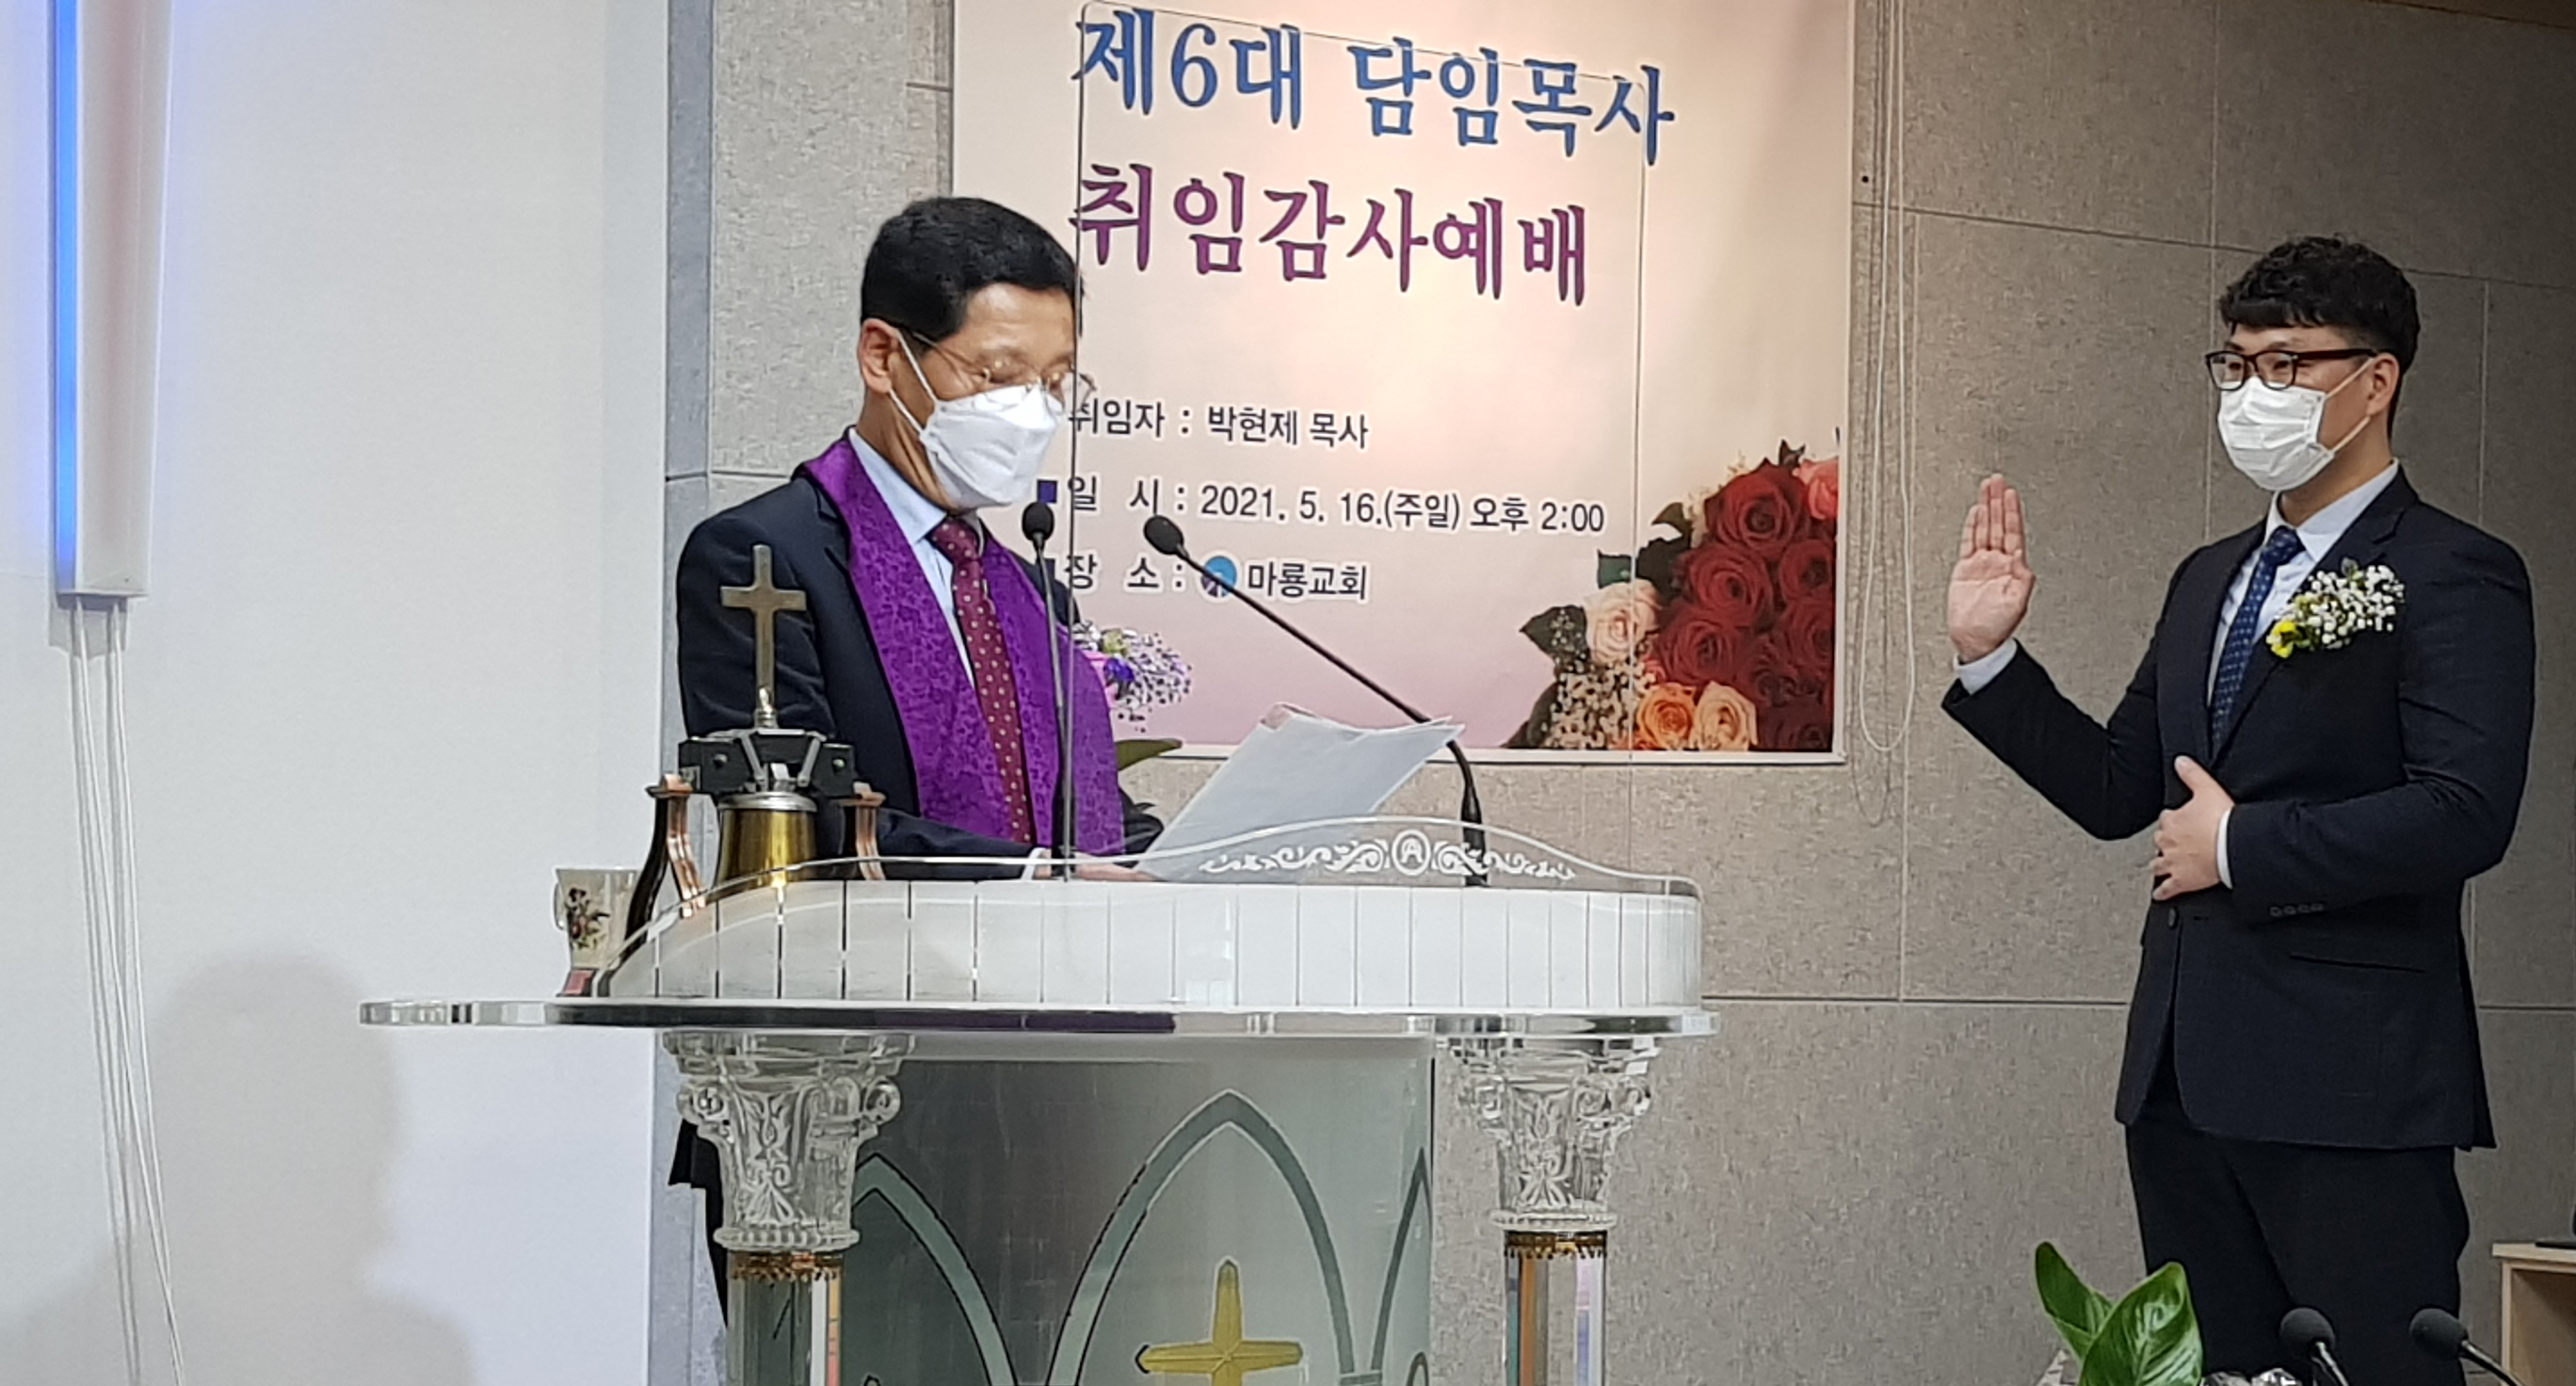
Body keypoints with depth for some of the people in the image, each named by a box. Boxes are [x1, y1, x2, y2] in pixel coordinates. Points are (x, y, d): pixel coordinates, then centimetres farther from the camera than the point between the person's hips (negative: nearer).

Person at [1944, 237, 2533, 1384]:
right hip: (2184, 1072, 8)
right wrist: (1989, 656, 6)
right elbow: (2116, 792, 16)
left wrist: (2241, 847, -13)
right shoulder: (2210, 579, 17)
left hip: (2351, 1080, -8)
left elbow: (2465, 813, -19)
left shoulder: (2454, 578, -6)